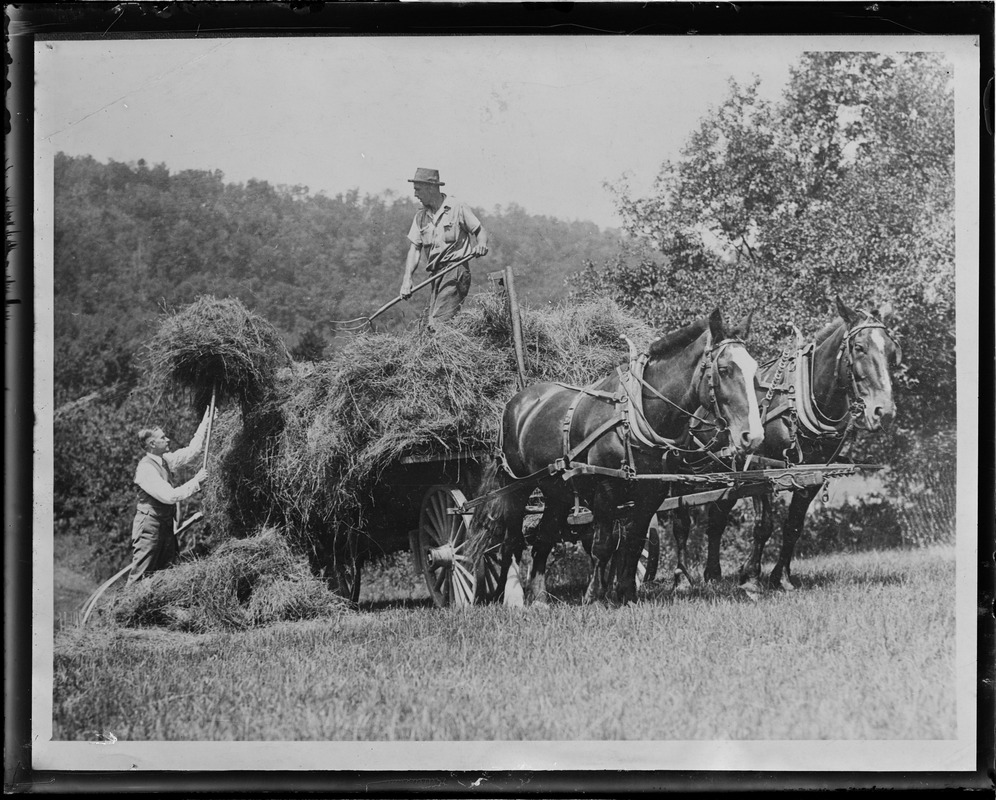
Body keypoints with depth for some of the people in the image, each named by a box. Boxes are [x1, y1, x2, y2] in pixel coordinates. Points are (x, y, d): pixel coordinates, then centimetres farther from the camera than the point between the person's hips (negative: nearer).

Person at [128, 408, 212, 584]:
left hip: (166, 525, 9)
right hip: (150, 525, -9)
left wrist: (204, 425, 19)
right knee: (140, 576, -8)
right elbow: (169, 496, -24)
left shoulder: (165, 460, 7)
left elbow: (191, 451, 20)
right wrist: (196, 481, -17)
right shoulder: (146, 468, -19)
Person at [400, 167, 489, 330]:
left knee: (440, 323, -19)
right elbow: (414, 248, 9)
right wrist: (407, 279, -4)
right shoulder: (420, 216, 13)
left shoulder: (456, 208, -2)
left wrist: (481, 244, -20)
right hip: (435, 273, 6)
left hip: (455, 269, -6)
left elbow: (480, 230, 4)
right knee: (432, 323, 2)